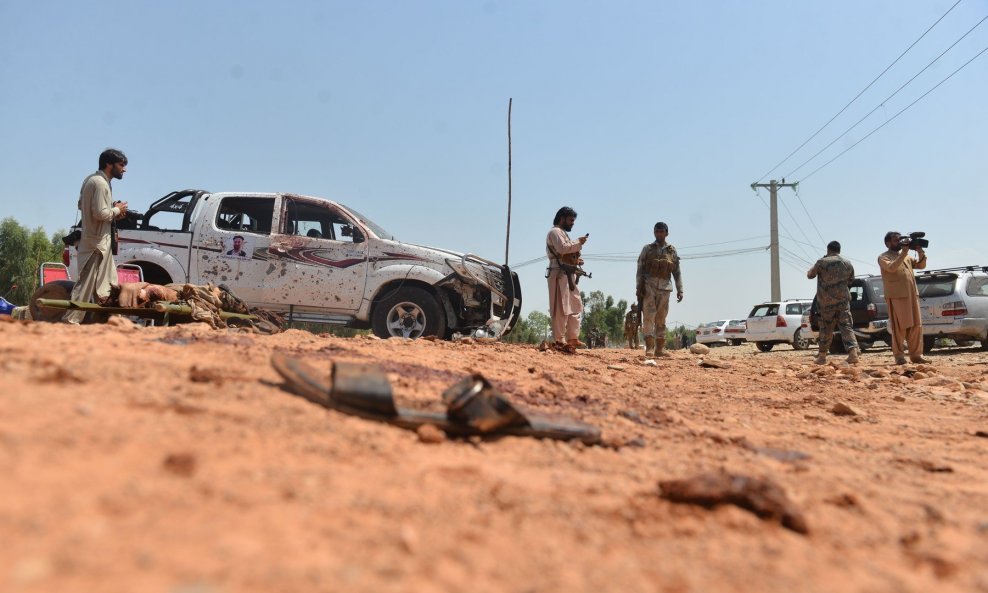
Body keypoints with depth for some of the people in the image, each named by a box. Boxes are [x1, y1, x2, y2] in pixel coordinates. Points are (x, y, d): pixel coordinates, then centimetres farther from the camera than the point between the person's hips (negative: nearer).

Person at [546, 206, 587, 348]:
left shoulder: (563, 233, 26)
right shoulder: (555, 232, -5)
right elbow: (562, 248, -22)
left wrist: (576, 261, 11)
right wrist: (578, 242, -12)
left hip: (568, 275, 11)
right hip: (559, 274, -11)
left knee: (575, 307, 10)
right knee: (561, 308, -11)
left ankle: (573, 338, 13)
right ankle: (559, 340, -10)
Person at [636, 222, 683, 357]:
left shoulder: (672, 251, 12)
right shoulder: (647, 249, 7)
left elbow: (677, 272, 11)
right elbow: (640, 270, 4)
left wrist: (680, 290, 3)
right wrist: (638, 287, -6)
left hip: (665, 288, 2)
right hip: (649, 286, -2)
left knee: (661, 319, 5)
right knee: (649, 316, -12)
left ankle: (660, 348, 8)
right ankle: (649, 347, -16)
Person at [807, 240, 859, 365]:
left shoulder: (822, 262, -9)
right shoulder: (848, 264, 6)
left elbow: (810, 275, 4)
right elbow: (850, 280, 18)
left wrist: (816, 266, 19)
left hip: (826, 301, -2)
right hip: (843, 300, 2)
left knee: (826, 329, 7)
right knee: (846, 327, 1)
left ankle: (822, 356, 14)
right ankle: (853, 352, -15)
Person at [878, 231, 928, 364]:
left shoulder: (907, 257, 23)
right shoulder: (883, 257, 1)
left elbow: (921, 265, 16)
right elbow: (891, 267, -17)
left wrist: (920, 253, -1)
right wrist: (903, 253, -17)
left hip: (912, 295, 7)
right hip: (896, 296, -7)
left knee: (916, 326, 5)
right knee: (899, 327, -5)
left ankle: (916, 354, 10)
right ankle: (899, 355, 1)